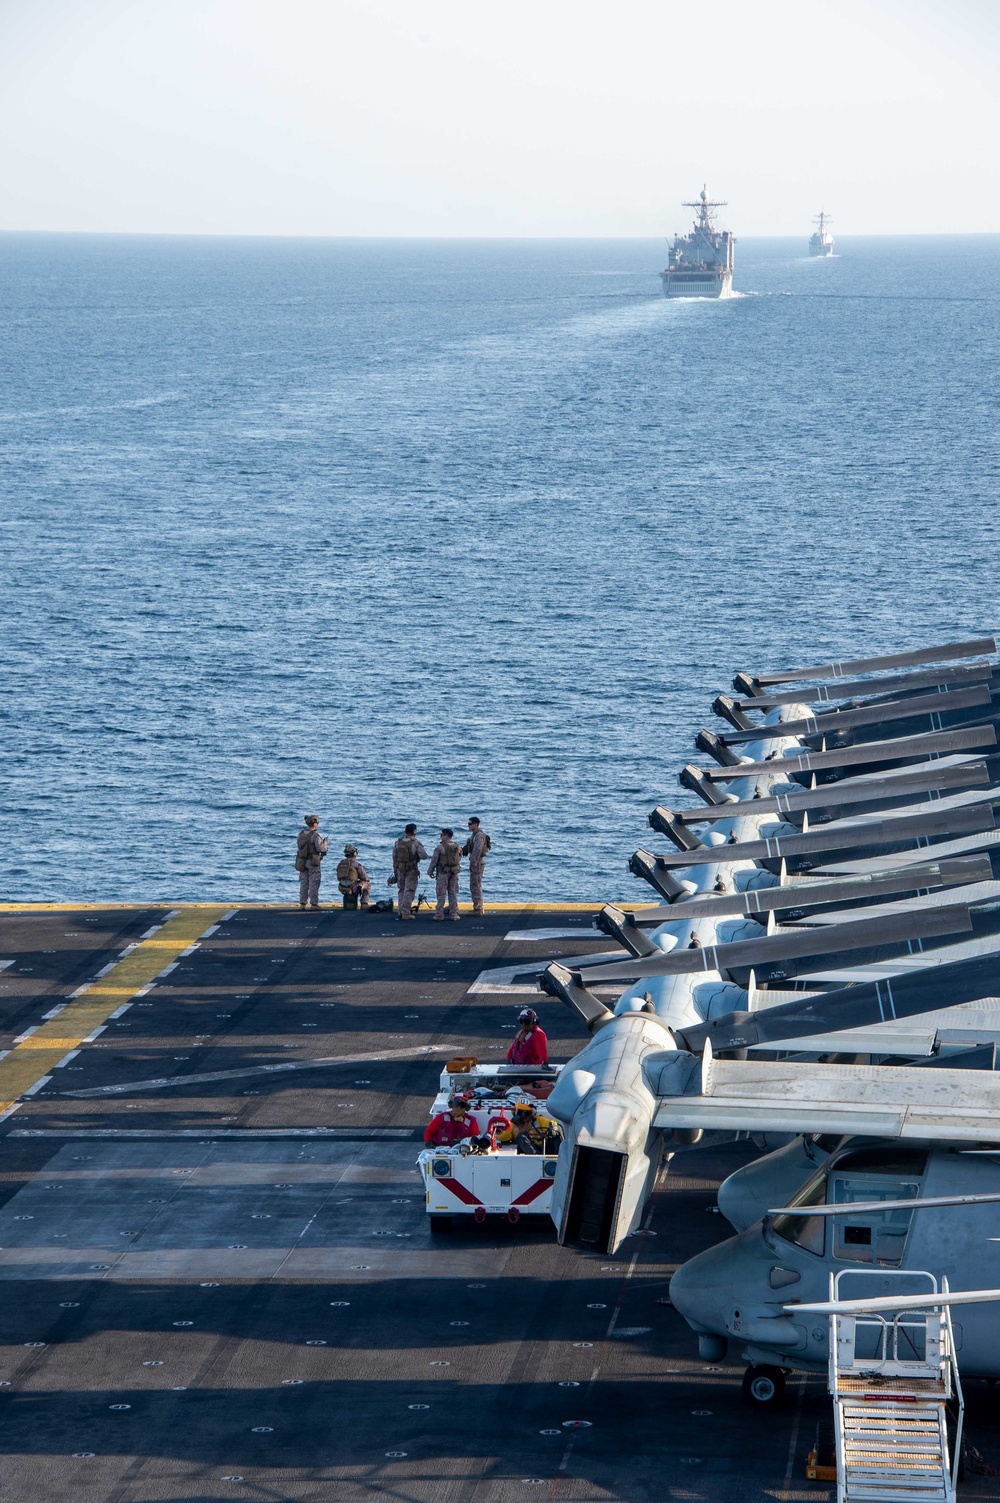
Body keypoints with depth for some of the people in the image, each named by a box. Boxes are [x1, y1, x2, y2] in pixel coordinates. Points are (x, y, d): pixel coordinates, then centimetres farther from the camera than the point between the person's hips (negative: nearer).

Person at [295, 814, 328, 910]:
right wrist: (324, 842, 2)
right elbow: (320, 848, -19)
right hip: (313, 862, -6)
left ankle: (302, 903, 12)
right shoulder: (315, 835, -15)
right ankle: (314, 904, -1)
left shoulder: (301, 833, 4)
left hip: (302, 861, 6)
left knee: (303, 883, 12)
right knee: (314, 883, 0)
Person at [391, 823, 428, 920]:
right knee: (409, 891, -2)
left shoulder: (398, 842, 3)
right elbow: (424, 856, -17)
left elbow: (394, 856, 7)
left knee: (402, 890, 16)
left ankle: (401, 911, 16)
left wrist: (395, 870, 15)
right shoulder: (415, 843, -12)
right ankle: (405, 913, -6)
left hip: (400, 868, 5)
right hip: (411, 869, -5)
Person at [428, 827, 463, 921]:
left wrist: (430, 871, 1)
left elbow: (434, 860, -9)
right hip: (454, 873, 5)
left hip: (443, 872, -5)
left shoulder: (440, 847, -12)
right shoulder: (457, 847, 5)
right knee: (453, 894, 10)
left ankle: (439, 915, 0)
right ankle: (453, 914, 9)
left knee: (441, 894, 0)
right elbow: (459, 860, 12)